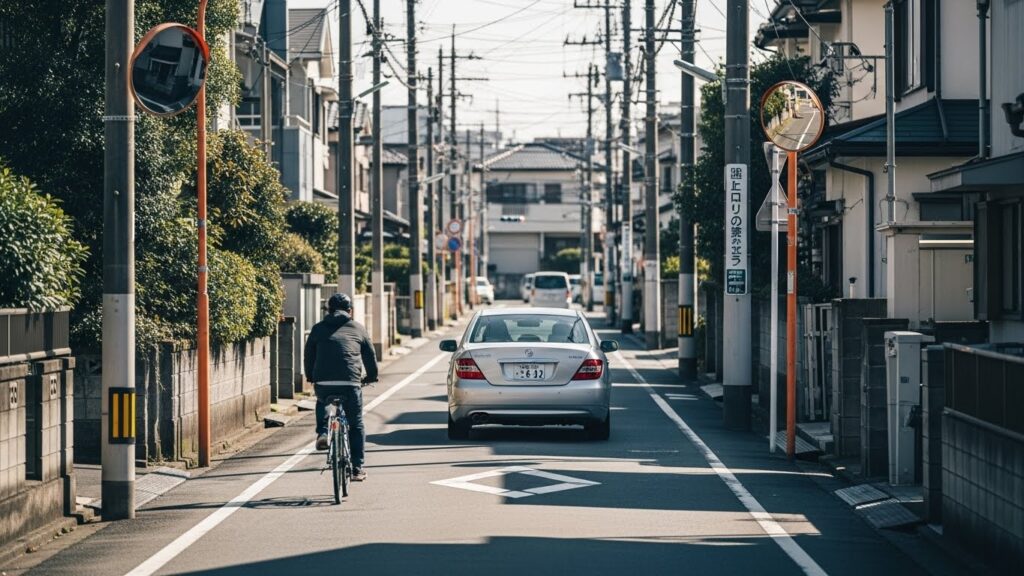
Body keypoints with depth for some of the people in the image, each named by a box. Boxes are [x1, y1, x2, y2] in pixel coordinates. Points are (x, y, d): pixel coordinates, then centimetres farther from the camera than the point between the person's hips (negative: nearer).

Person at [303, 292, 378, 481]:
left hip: (323, 384, 1)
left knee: (322, 402, 36)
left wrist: (311, 378, 35)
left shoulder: (318, 329, 14)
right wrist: (371, 377, 37)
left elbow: (308, 358, 18)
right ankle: (357, 469, 14)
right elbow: (370, 357, 20)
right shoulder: (358, 329, 14)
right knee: (356, 426, 14)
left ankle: (323, 432, 12)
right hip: (351, 384, -1)